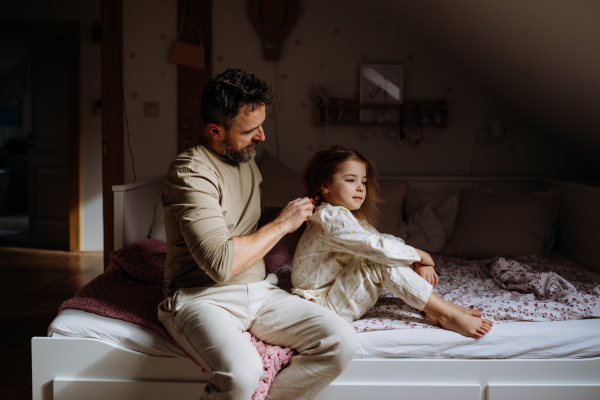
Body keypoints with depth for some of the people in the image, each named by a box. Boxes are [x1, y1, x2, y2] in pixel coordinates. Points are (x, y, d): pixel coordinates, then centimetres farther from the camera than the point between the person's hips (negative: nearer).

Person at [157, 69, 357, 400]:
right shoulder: (191, 172, -14)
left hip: (258, 291, 8)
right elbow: (221, 264, -24)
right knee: (241, 372, -37)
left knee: (341, 341, -14)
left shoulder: (247, 161, 14)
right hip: (203, 296, -7)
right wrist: (281, 225, -11)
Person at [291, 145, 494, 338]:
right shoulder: (332, 217, -22)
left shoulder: (353, 218, 13)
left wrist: (419, 263, -11)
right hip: (325, 305, -10)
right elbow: (377, 247, -30)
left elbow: (385, 240, 7)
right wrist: (418, 255, -15)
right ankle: (447, 315, -23)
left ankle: (436, 305, -4)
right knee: (382, 262, -26)